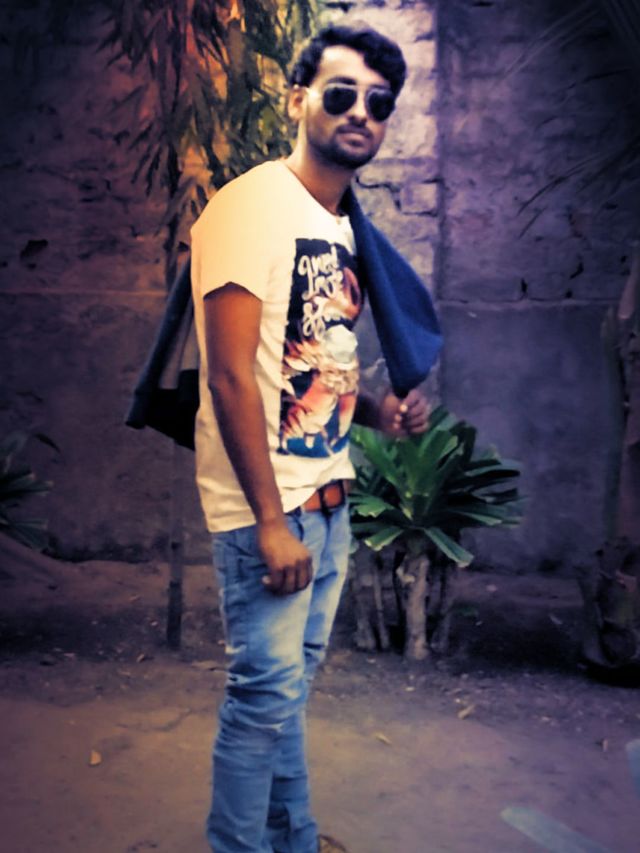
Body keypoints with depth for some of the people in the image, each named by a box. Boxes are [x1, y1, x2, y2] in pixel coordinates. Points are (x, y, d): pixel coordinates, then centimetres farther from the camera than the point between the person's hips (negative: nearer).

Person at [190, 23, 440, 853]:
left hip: (328, 495, 8)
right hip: (269, 506, -8)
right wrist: (271, 522, -20)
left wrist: (377, 409, 2)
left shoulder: (340, 225, 13)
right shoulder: (251, 206, -13)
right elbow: (231, 376, -19)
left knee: (294, 678, 19)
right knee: (266, 691, 1)